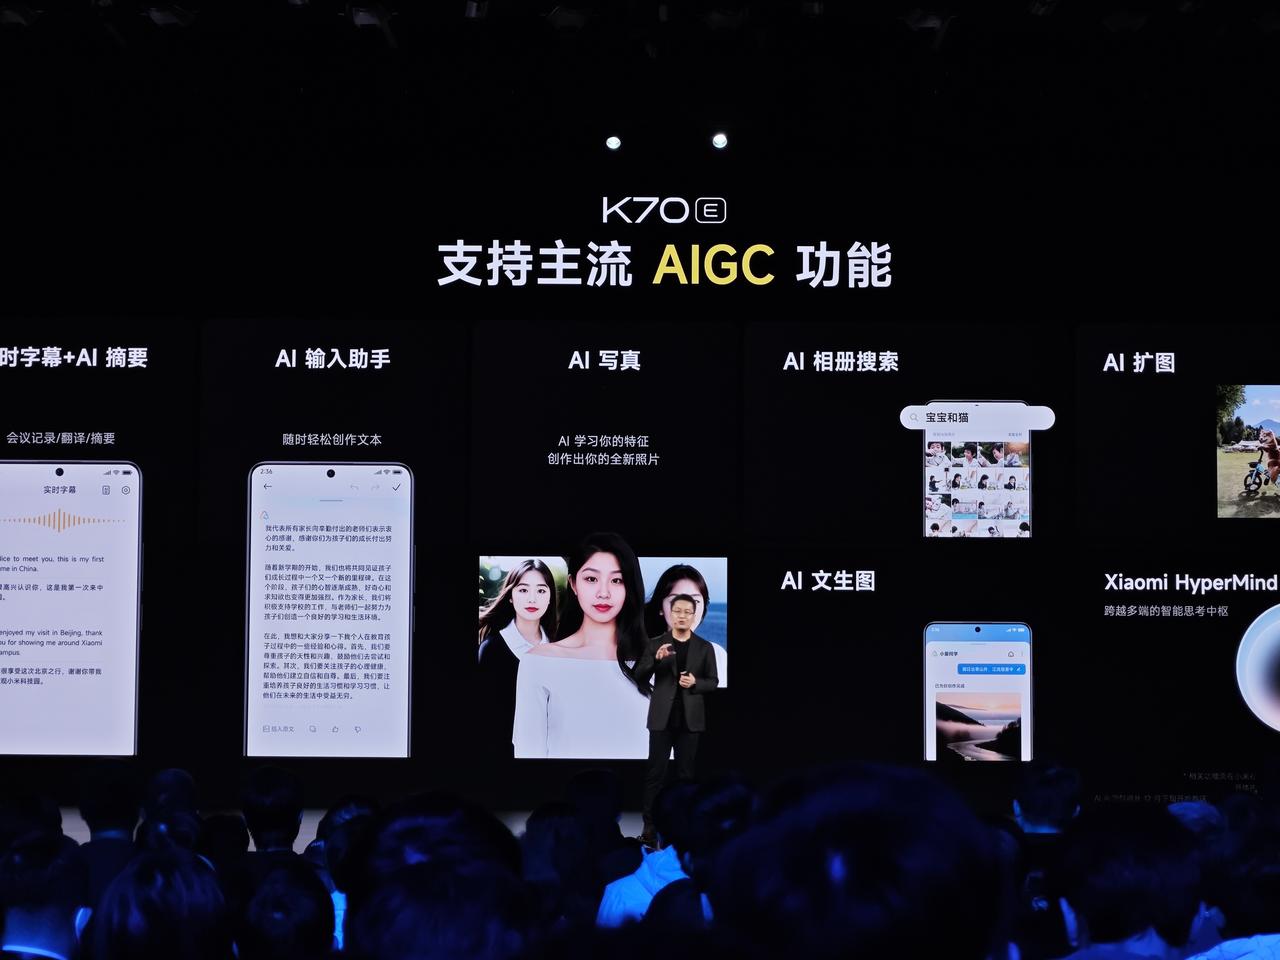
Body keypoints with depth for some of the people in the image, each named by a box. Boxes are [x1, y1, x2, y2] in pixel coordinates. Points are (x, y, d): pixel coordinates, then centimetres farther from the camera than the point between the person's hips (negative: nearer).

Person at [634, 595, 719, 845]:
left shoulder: (704, 647, 5)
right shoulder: (656, 643, 4)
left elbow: (713, 682, 6)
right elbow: (639, 676, -2)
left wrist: (695, 682, -14)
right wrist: (656, 659, -19)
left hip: (690, 719, 1)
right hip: (662, 718, -1)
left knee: (686, 773, 5)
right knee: (655, 772, -2)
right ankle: (650, 825, 0)